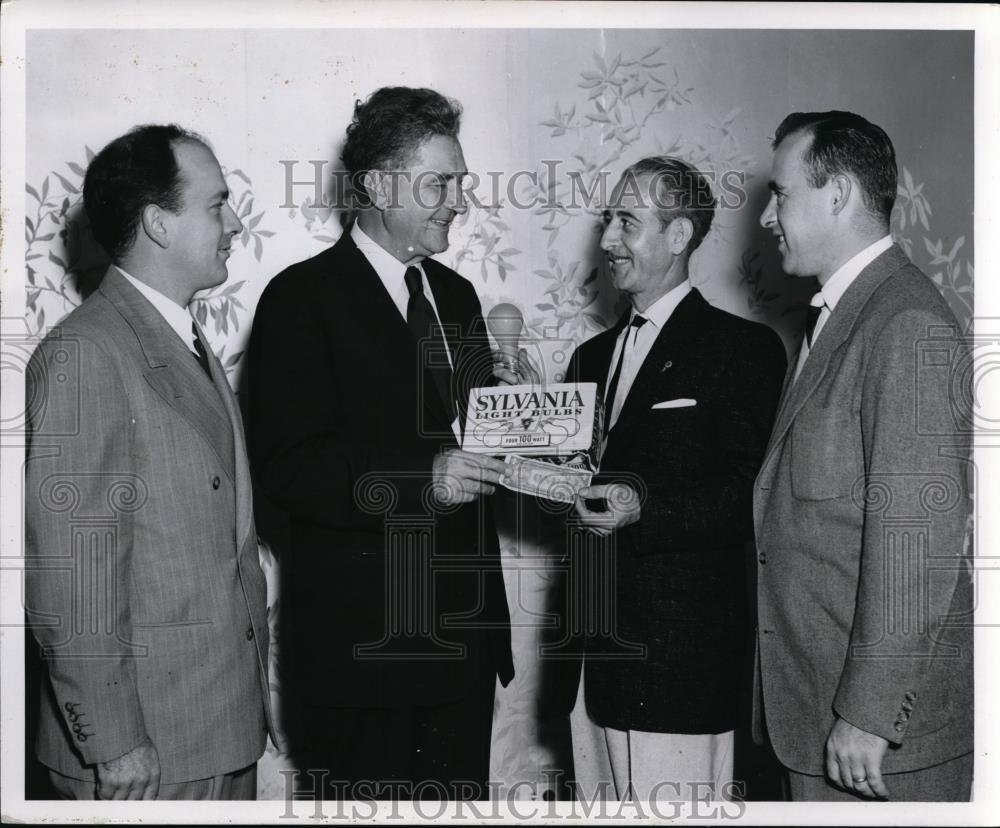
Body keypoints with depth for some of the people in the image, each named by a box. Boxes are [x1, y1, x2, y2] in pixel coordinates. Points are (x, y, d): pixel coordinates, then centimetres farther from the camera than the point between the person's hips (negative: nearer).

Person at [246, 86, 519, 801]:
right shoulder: (302, 298, -8)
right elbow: (284, 466, -15)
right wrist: (419, 482, -26)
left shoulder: (456, 294, 16)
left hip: (466, 629, 7)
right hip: (365, 638, -7)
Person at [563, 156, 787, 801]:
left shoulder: (743, 348, -4)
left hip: (681, 659, -6)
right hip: (594, 658, 7)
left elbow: (751, 500, -10)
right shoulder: (593, 357, 19)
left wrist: (645, 508, -23)